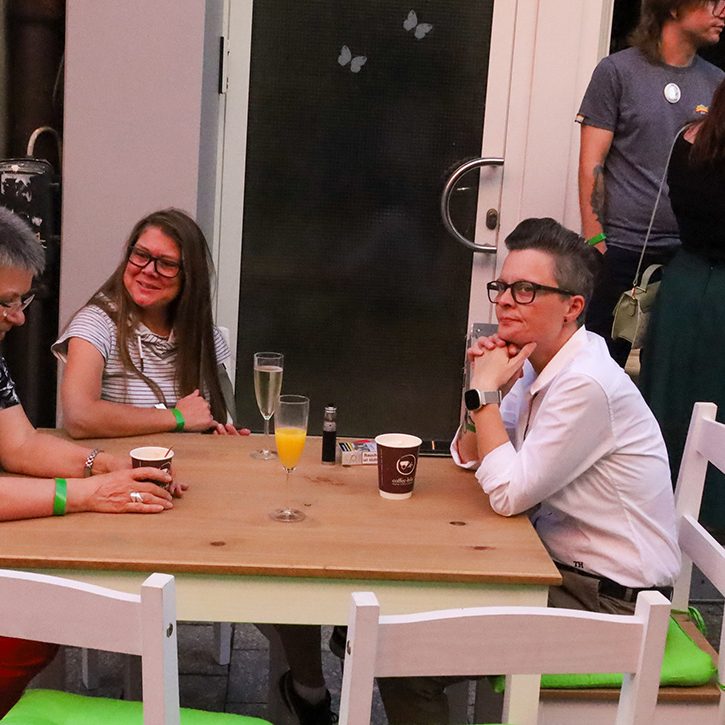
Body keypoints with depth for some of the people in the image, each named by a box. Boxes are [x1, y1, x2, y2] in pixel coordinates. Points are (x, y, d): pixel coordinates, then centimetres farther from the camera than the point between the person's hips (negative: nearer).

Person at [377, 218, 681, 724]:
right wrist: (486, 389, -5)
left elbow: (508, 494, -22)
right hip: (565, 567, 9)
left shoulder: (586, 385, -24)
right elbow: (469, 456, 12)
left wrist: (486, 393, -15)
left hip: (608, 601, -9)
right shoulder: (538, 366, 5)